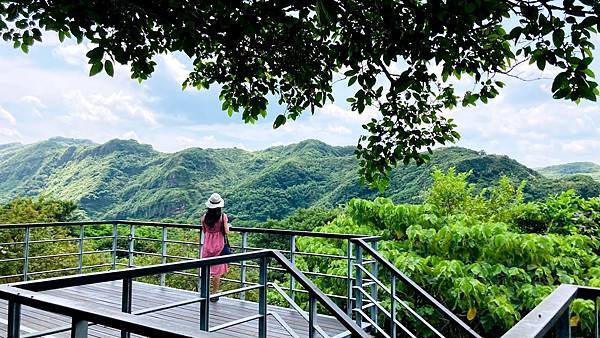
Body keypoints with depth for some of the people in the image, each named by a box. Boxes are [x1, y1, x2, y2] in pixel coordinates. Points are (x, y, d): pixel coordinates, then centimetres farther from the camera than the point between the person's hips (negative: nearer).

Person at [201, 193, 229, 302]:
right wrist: (228, 226, 9)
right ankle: (214, 294, 14)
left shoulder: (204, 217, -4)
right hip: (218, 245, -2)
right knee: (217, 270, 8)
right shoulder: (223, 216, -13)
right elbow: (226, 231, -11)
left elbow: (204, 231, 6)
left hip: (207, 245, 3)